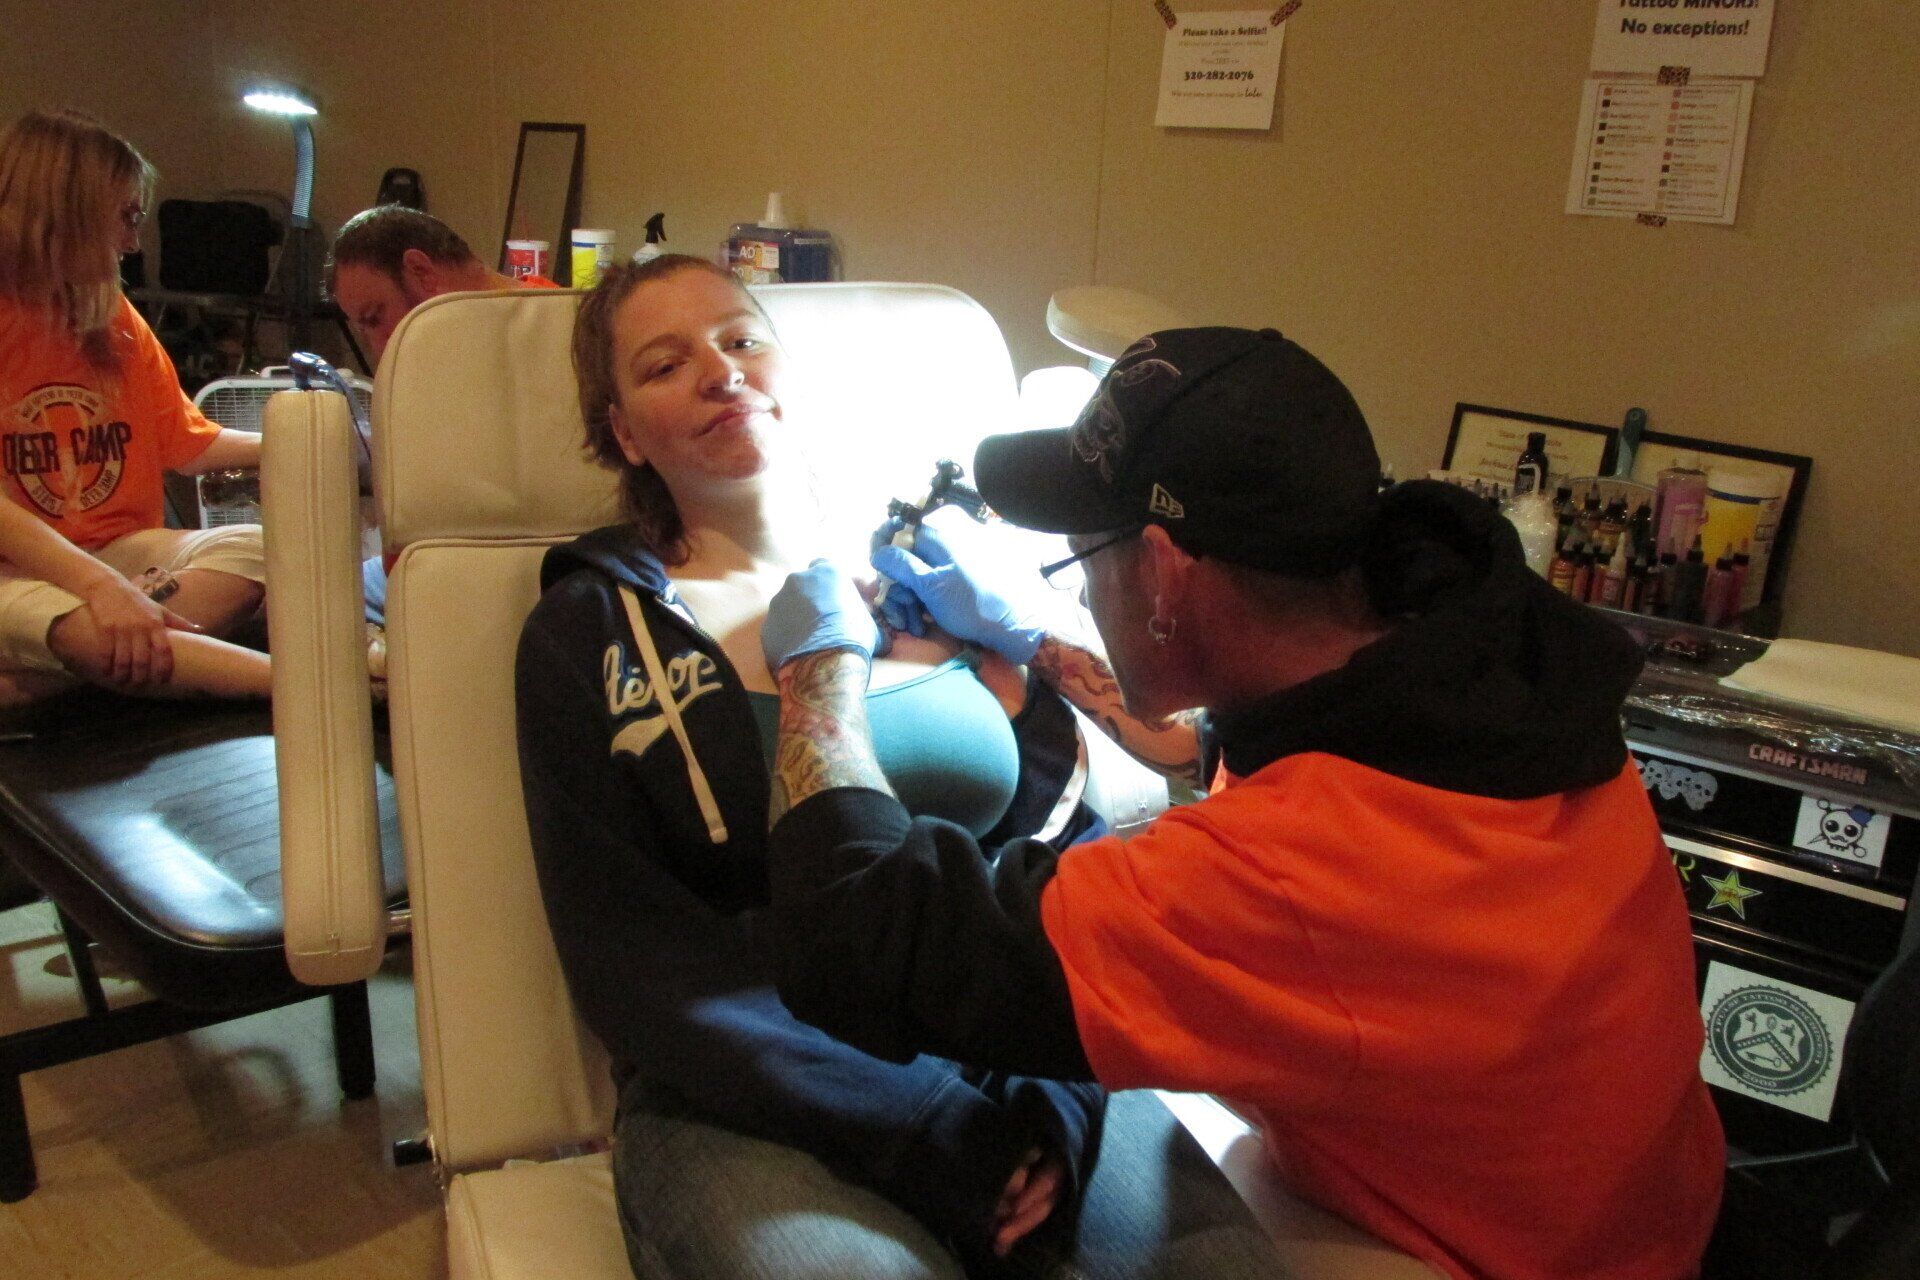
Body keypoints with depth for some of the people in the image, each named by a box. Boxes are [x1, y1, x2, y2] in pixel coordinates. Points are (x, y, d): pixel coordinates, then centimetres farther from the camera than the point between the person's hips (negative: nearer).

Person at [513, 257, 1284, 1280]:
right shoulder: (590, 637, 4)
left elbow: (1078, 854, 8)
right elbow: (635, 963, -5)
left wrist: (1054, 1098, -10)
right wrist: (936, 1136, -14)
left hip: (1027, 1077, 3)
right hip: (753, 1108, -2)